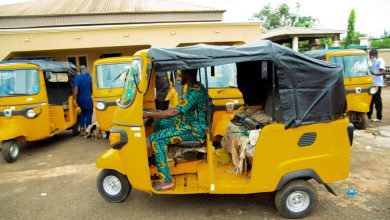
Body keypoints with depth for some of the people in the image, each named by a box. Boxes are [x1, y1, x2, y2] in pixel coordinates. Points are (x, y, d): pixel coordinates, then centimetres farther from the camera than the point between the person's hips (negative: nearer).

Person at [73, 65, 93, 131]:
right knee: (88, 114, 8)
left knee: (81, 113, 15)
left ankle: (82, 126, 8)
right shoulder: (90, 77, 2)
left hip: (81, 99, -1)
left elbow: (75, 88, -20)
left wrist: (75, 99, -19)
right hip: (89, 100, 1)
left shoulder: (78, 77, -9)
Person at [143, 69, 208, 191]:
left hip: (194, 130, -11)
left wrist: (149, 114, -21)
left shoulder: (195, 90, -22)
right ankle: (158, 159, 28)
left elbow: (174, 112, -29)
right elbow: (180, 110, 17)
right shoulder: (196, 87, 11)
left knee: (155, 139, -18)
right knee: (158, 122, 19)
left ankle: (166, 181, -14)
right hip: (189, 122, 11)